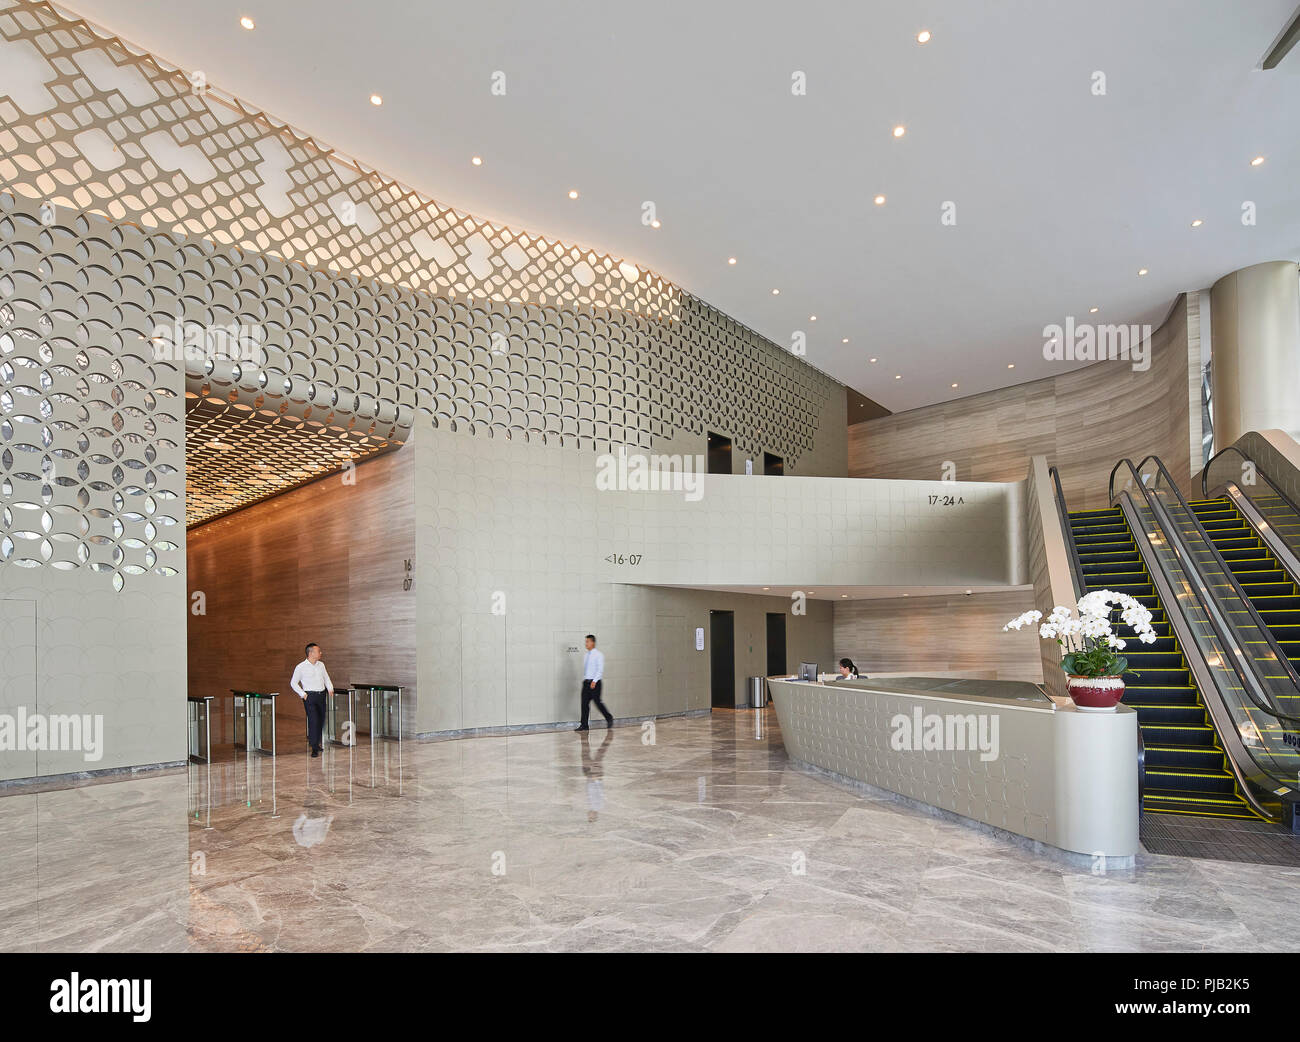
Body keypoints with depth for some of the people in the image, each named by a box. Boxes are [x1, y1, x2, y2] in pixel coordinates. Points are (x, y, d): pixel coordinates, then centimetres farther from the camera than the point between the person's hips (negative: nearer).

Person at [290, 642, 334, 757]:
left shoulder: (321, 665, 11)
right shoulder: (301, 667, -5)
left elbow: (326, 678, 21)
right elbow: (293, 683, 1)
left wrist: (330, 688, 5)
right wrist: (302, 694, -8)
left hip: (321, 695, 6)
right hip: (310, 696, -6)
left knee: (321, 720, 11)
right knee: (313, 720, -13)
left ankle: (314, 741, 32)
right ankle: (314, 748, -9)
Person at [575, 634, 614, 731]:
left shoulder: (598, 655, -7)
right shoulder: (586, 656, 13)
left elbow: (600, 670, -15)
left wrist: (594, 681, -23)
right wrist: (584, 680, 14)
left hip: (595, 683, -6)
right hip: (586, 682, 6)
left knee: (597, 702, -5)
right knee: (584, 703, 0)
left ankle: (609, 718, 17)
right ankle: (584, 725, 2)